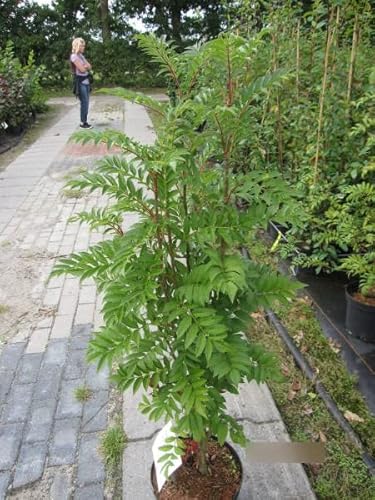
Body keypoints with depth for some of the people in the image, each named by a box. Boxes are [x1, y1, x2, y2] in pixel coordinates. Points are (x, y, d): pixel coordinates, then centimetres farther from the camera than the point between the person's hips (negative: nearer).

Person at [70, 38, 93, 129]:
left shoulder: (81, 55, 16)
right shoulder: (74, 56, -11)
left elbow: (89, 67, 11)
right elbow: (82, 69, -17)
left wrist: (85, 66, -8)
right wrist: (86, 66, 2)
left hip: (86, 81, 8)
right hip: (80, 82, -8)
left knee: (86, 102, 8)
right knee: (84, 102, -8)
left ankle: (85, 121, 14)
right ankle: (82, 123, -1)